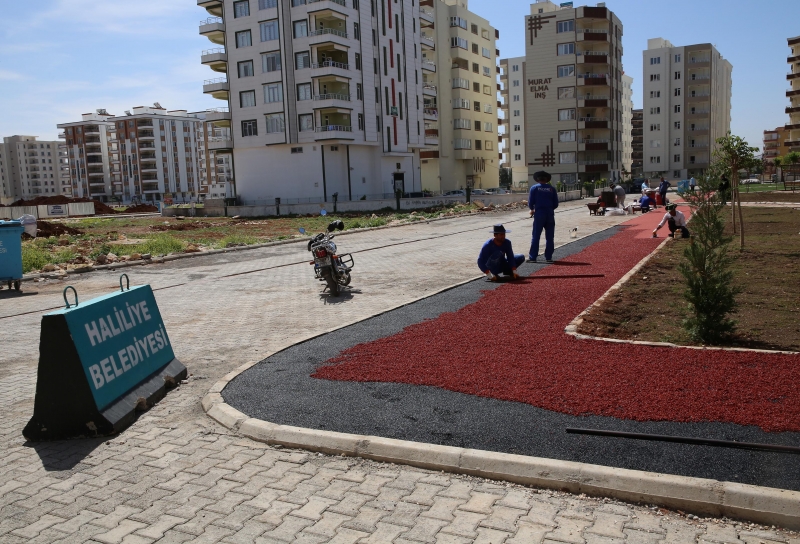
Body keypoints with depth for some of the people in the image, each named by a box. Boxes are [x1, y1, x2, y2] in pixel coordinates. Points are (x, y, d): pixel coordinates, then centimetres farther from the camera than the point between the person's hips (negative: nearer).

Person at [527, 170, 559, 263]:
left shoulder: (534, 188, -1)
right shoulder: (551, 188, 5)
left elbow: (531, 202, -3)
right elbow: (556, 204, 5)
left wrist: (532, 209, 17)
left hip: (539, 214, -2)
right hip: (550, 214, 2)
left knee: (536, 236, 1)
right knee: (550, 237, 9)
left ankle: (532, 257, -1)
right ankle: (548, 257, 11)